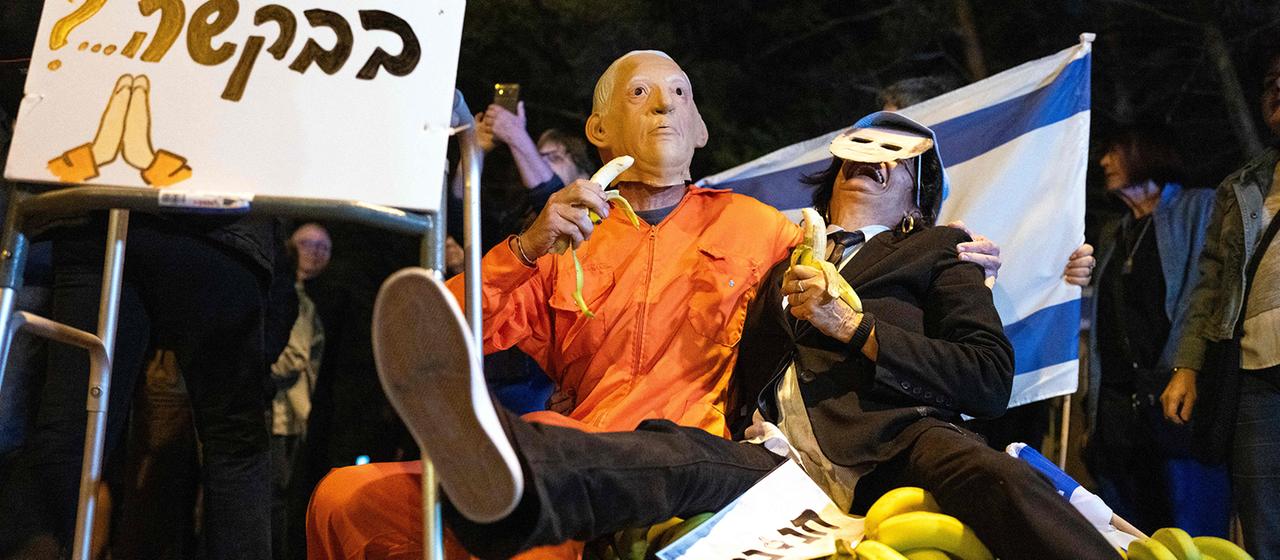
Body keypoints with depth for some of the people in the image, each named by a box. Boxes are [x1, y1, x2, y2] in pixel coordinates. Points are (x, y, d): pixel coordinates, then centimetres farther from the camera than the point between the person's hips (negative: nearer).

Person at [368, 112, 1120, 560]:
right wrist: (782, 306, 13)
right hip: (774, 457, 1)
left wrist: (855, 328, 3)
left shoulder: (935, 253, 26)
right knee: (674, 452, -31)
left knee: (986, 472, -36)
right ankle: (507, 477, -63)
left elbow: (991, 378, 9)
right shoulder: (784, 260, 35)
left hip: (887, 449, -1)